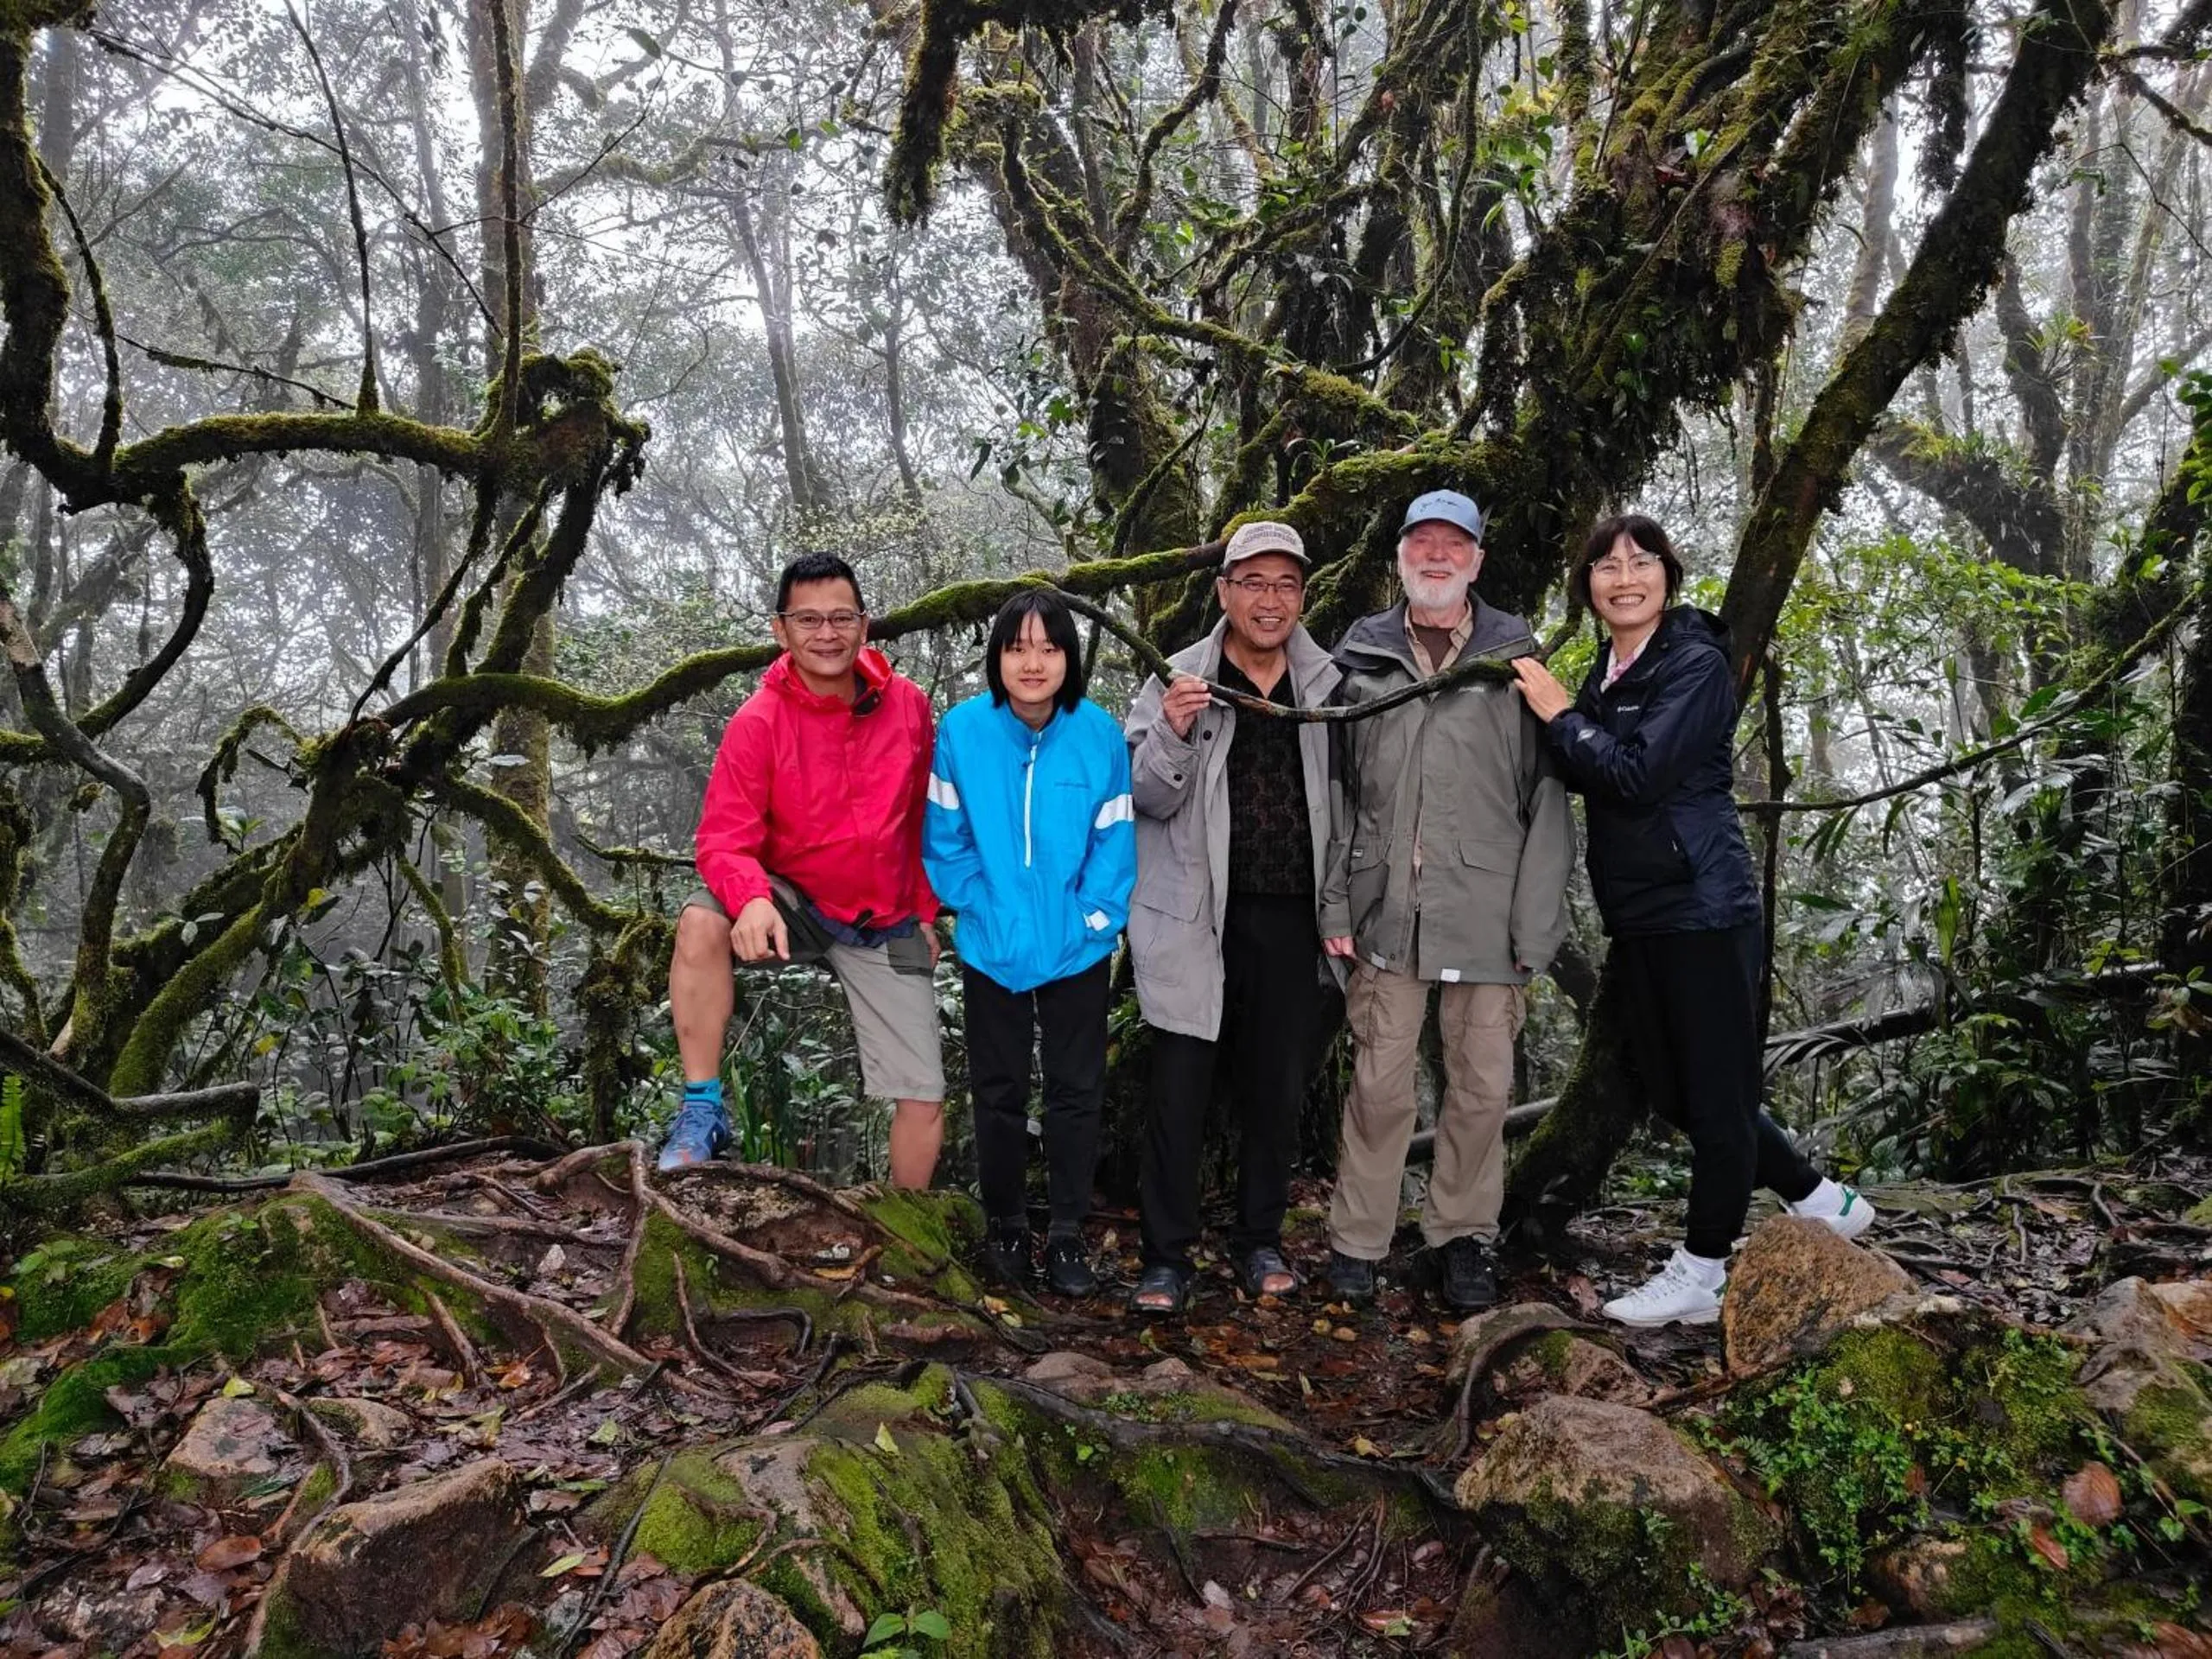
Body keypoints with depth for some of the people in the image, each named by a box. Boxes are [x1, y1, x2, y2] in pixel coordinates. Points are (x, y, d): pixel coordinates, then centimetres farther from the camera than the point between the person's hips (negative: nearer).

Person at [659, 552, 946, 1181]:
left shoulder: (908, 705, -7)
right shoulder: (758, 722, -15)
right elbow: (724, 841, -20)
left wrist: (925, 913, 10)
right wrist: (754, 900, -40)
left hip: (886, 928, 2)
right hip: (795, 905, -2)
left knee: (924, 1100, 0)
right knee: (701, 921, -34)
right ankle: (702, 1110, -22)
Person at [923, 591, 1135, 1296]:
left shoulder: (1100, 734, -10)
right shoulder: (962, 731, -11)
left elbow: (1114, 843, -4)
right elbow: (945, 839, -4)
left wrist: (1093, 919, -10)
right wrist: (979, 910, -8)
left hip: (1077, 951, 0)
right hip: (993, 950, 0)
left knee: (1077, 1092, 10)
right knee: (999, 1092, 13)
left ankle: (1067, 1233, 24)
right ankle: (1005, 1225, 31)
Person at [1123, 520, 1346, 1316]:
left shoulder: (1327, 684, 5)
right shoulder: (1178, 680, -2)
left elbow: (1343, 801, 11)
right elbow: (1150, 800, -5)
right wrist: (1173, 734, -24)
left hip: (1290, 920, 3)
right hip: (1197, 915, -2)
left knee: (1278, 1089, 12)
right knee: (1179, 1088, -2)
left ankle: (1260, 1241, 29)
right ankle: (1167, 1256, 10)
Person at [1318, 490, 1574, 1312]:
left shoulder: (1515, 658, 4)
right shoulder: (1362, 659, 9)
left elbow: (1546, 800, 0)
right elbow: (1338, 791, 8)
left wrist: (1536, 926, -5)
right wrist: (1335, 906, 1)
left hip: (1487, 914, 0)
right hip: (1388, 912, 1)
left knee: (1482, 1086, 7)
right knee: (1379, 1083, 4)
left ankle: (1464, 1235, 24)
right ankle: (1357, 1238, 18)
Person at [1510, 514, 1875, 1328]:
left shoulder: (1696, 664, -11)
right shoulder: (1605, 675, 13)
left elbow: (1640, 778, -21)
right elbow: (1585, 779, 13)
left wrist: (1560, 716, -11)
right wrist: (1562, 720, -2)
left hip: (1702, 908, -9)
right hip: (1637, 916, 9)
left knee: (1716, 1093, 3)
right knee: (1674, 1092, 16)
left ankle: (1701, 1274, 15)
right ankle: (1821, 1200, 32)